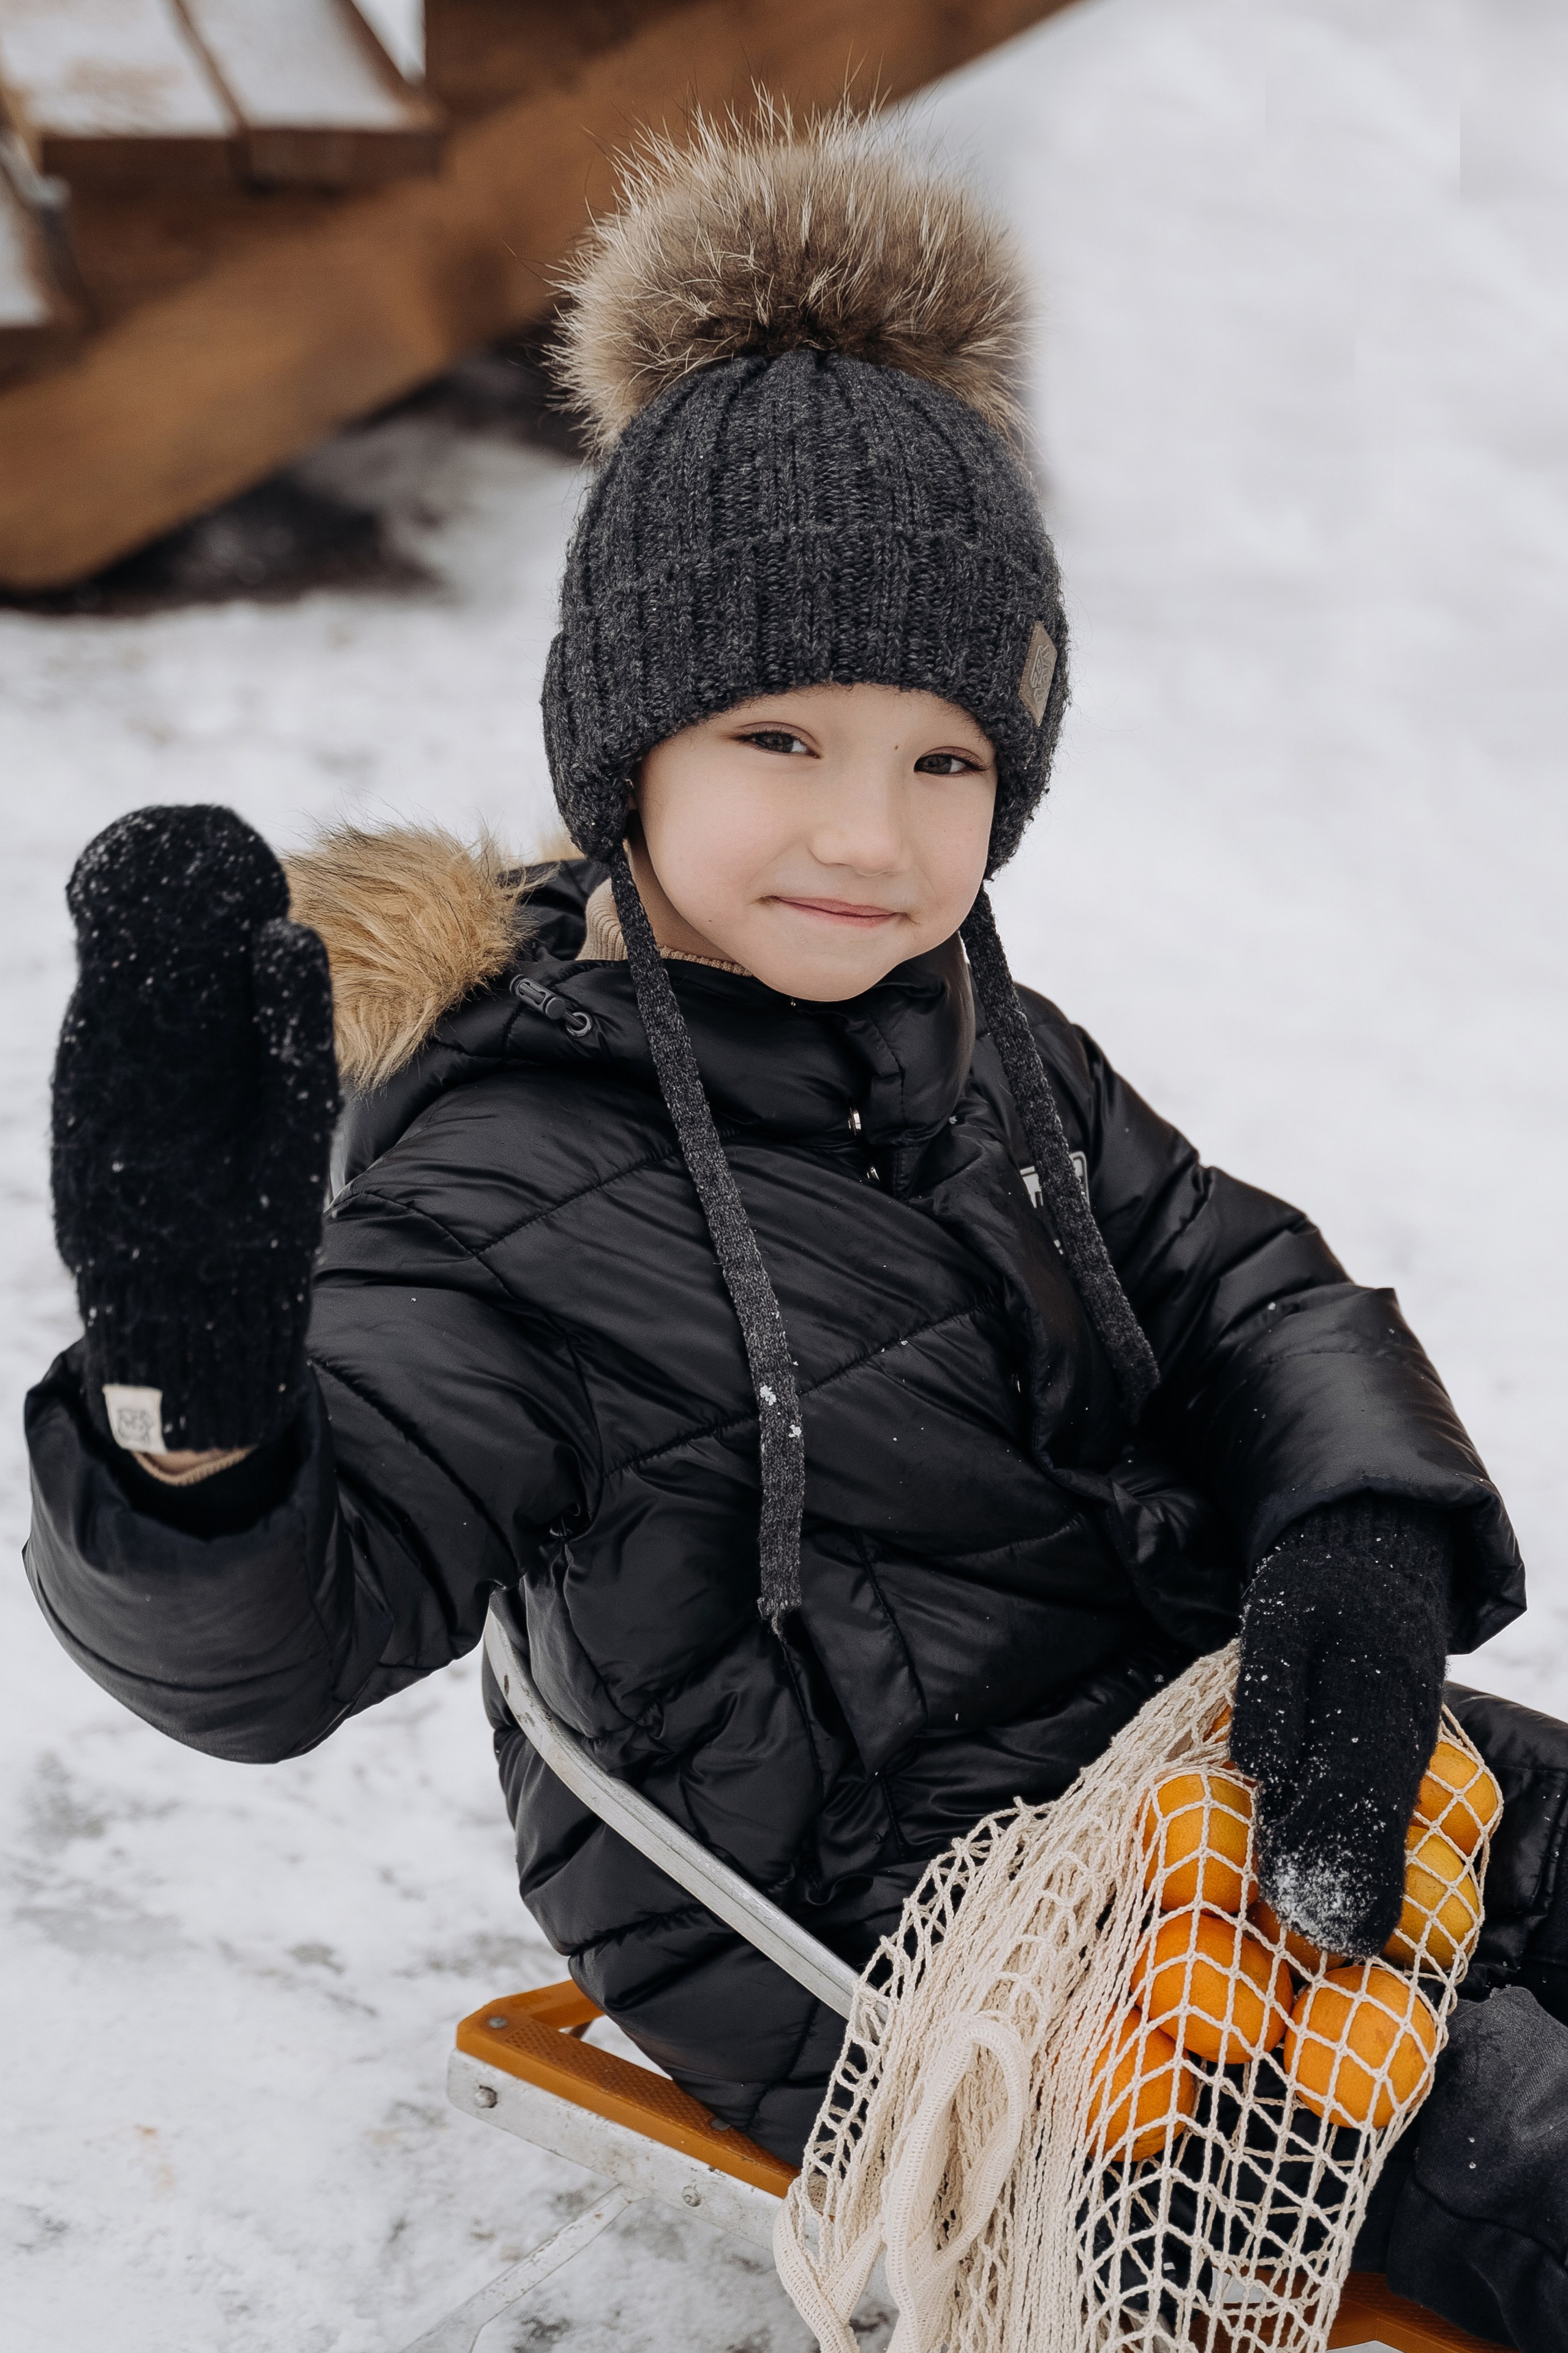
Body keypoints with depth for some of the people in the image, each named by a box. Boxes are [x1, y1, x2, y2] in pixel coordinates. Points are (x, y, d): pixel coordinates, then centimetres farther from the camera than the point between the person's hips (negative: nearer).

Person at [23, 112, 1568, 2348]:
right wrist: (194, 1396, -50)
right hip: (885, 1944, -7)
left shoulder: (975, 1039, 2)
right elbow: (279, 1643, -28)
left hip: (1176, 1728, 7)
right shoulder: (506, 1196, -22)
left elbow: (1238, 1279, 7)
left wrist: (1361, 1538, -13)